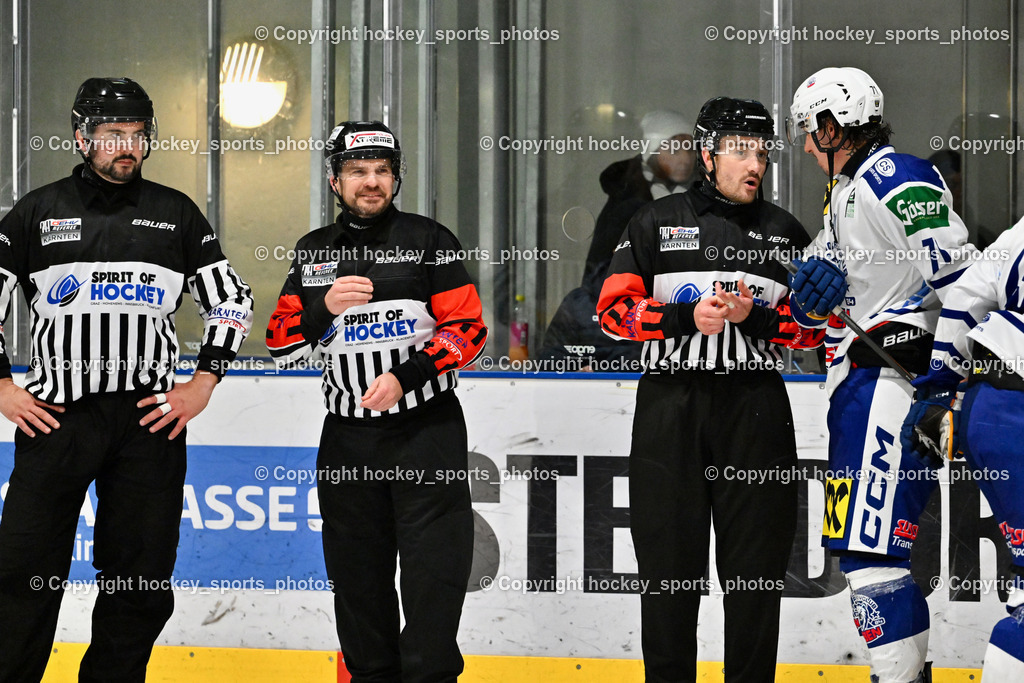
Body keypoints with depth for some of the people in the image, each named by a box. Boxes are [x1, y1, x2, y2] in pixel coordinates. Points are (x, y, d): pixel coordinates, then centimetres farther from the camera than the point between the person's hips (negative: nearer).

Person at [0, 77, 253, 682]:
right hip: (55, 416, -1)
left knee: (141, 584, 3)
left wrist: (203, 382, 3)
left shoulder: (176, 214, 10)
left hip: (151, 420, 2)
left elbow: (233, 301, 14)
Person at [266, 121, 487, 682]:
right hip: (348, 440, 4)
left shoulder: (428, 240, 0)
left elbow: (468, 327, -5)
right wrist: (325, 308, -14)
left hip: (428, 431, -3)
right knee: (358, 575, 9)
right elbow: (280, 344, 5)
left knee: (433, 573, -7)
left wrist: (406, 376, -16)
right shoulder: (313, 252, 10)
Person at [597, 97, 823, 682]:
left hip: (755, 407, 1)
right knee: (669, 557, 2)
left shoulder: (785, 233, 11)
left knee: (757, 562, 1)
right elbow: (614, 310, 1)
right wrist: (688, 316, -13)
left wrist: (755, 317, -11)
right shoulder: (657, 223, 7)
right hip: (670, 407, -1)